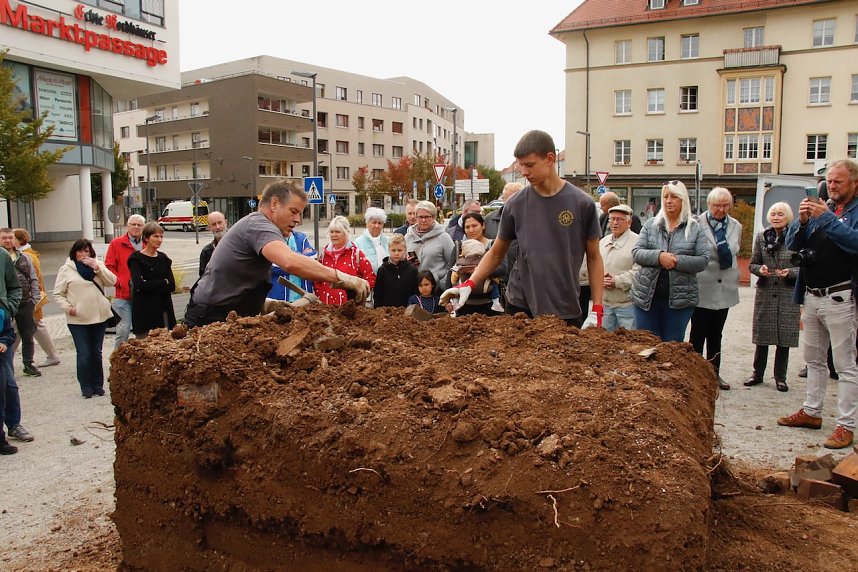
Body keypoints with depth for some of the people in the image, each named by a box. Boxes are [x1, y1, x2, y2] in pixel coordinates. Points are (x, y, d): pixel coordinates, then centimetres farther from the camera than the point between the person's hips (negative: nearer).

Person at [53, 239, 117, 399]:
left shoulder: (98, 264, 8)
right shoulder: (66, 269, 1)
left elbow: (112, 281, -4)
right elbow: (58, 294, 3)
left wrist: (97, 268, -14)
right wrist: (68, 308, -11)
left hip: (99, 316, 2)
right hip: (77, 320, -2)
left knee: (96, 353, 10)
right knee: (84, 354, -4)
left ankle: (98, 385, 20)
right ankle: (86, 387, 9)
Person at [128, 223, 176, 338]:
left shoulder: (163, 258, 13)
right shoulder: (136, 258, -1)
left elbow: (172, 286, 3)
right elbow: (139, 285, -14)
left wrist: (150, 285, -10)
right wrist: (163, 283, -5)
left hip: (163, 309, 4)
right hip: (145, 311, -4)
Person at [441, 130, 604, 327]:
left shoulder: (582, 204, -3)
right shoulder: (515, 205, 0)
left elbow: (594, 258, 3)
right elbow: (496, 253, 9)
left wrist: (597, 309, -3)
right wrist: (469, 284, -6)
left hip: (566, 311, -1)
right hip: (520, 306, 1)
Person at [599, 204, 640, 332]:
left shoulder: (637, 241, -8)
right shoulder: (603, 241, 15)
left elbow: (639, 270, -17)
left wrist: (617, 281, -19)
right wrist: (601, 279, -5)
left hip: (627, 303, -6)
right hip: (605, 301, 6)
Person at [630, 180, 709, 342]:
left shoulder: (695, 228, 3)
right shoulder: (651, 224, 7)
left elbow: (703, 260, -4)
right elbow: (636, 252, -1)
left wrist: (677, 261, -18)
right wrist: (659, 256, -18)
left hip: (679, 299, -1)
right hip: (647, 296, 1)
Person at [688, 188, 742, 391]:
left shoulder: (736, 226, 7)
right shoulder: (697, 224, -11)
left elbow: (733, 254, 18)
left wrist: (733, 279, 16)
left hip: (725, 289, 5)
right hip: (703, 288, -5)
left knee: (716, 335, 15)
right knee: (698, 334, 3)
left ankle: (714, 373, 25)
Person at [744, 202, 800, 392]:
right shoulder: (761, 237, 5)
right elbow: (752, 264, 9)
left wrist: (789, 272, -19)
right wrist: (760, 269, -12)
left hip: (788, 293, -2)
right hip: (765, 293, 2)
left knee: (784, 337, 5)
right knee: (762, 335, 8)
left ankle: (780, 377, 17)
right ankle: (757, 373, 21)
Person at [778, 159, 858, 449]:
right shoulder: (820, 208, 11)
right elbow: (792, 244, 7)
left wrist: (827, 218, -23)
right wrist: (802, 220, -10)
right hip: (812, 296, 7)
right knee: (814, 359, 16)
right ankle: (811, 411, 27)